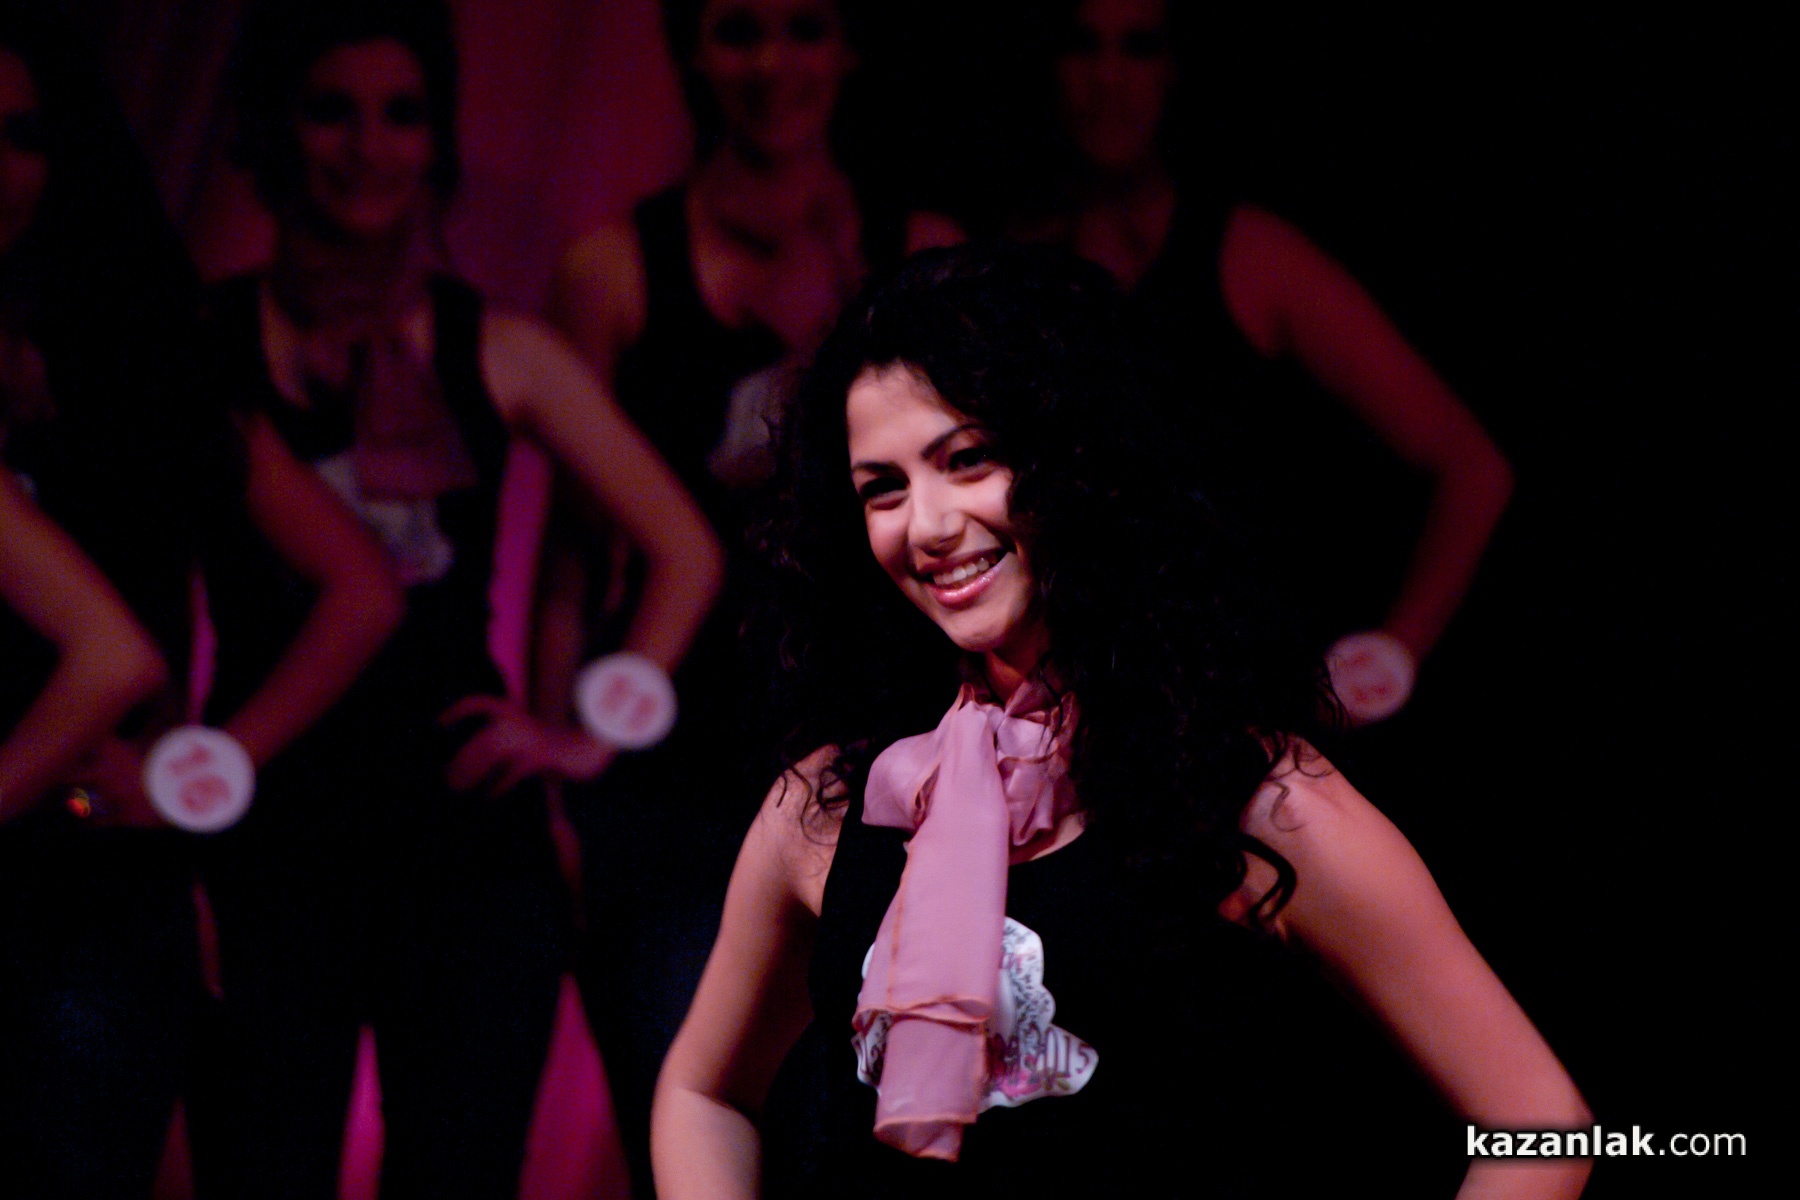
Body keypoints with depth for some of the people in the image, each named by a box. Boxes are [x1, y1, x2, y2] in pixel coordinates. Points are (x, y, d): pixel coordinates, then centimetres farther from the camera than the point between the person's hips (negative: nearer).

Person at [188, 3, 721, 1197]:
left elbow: (685, 551, 13)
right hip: (270, 856, -2)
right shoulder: (202, 343, 1)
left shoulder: (499, 355, 7)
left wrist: (592, 737, 5)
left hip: (469, 841, 2)